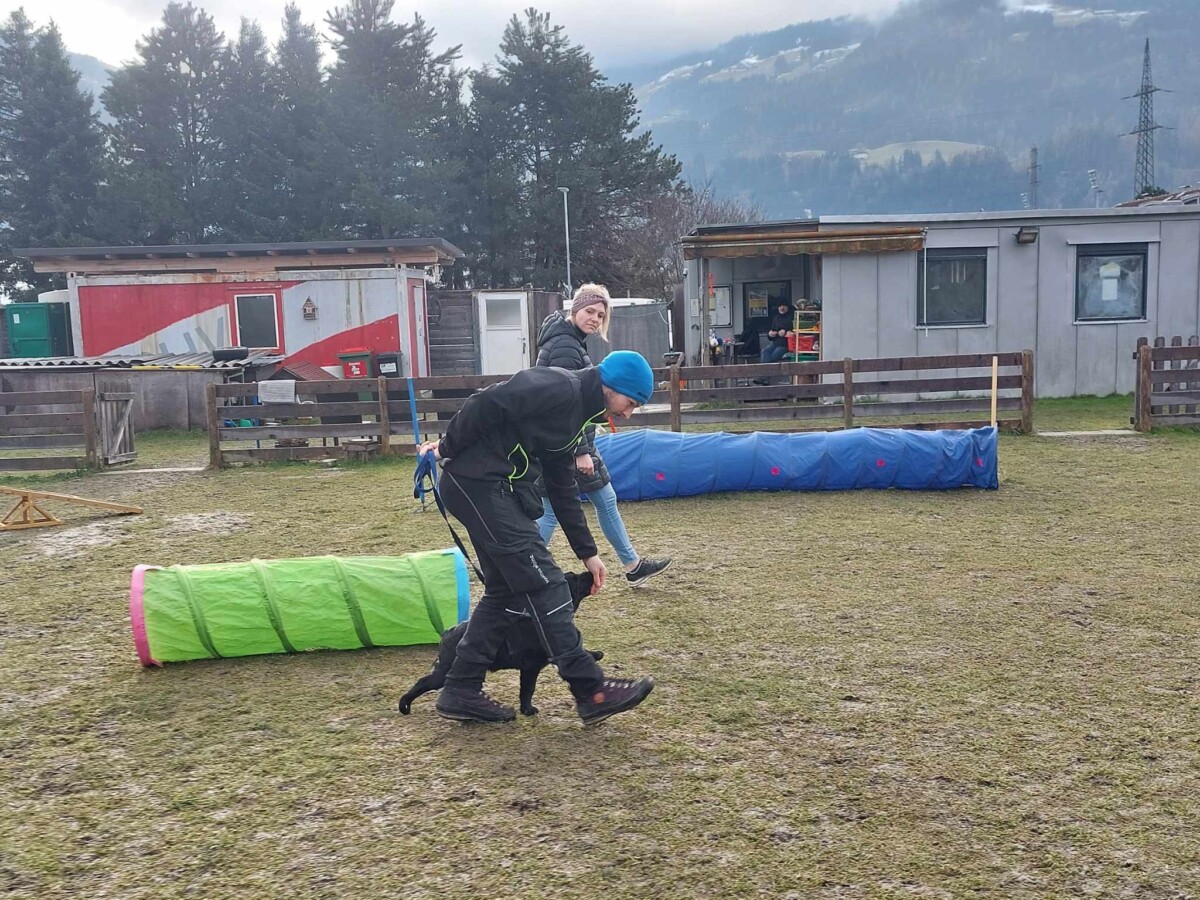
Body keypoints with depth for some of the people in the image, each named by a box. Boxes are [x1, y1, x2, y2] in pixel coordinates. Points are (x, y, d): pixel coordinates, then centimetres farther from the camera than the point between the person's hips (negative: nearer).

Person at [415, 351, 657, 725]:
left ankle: (461, 692, 20)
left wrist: (587, 552, 21)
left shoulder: (575, 415, 18)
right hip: (477, 482, -10)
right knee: (542, 582, -9)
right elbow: (486, 404, -20)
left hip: (500, 490, 10)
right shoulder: (560, 388, -13)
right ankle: (591, 691, -5)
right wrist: (447, 450, -10)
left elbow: (563, 489, 21)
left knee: (506, 589, 12)